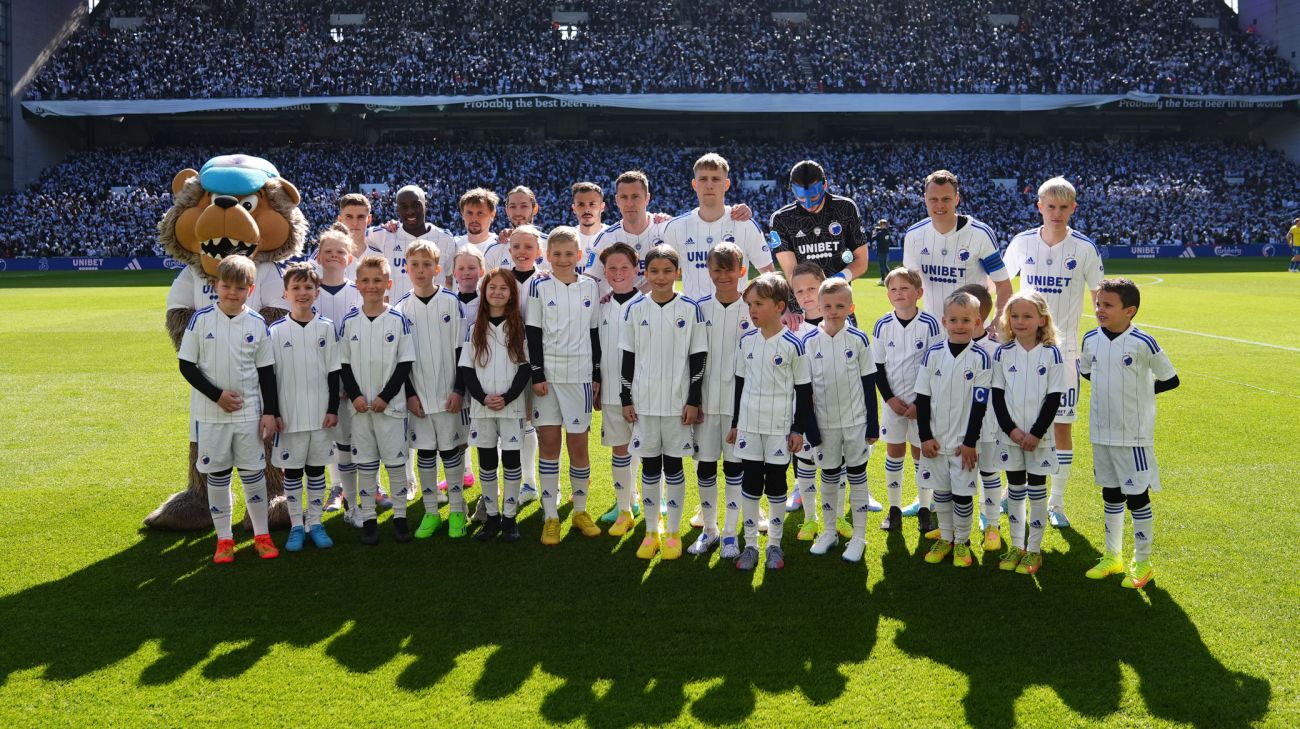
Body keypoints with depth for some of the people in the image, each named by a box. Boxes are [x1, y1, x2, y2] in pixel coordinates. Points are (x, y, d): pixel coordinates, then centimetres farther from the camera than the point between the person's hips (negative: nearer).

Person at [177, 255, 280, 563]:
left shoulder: (257, 324, -1)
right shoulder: (201, 319, -5)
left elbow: (266, 372, 4)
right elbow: (186, 365, -3)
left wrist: (270, 412, 0)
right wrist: (217, 395, -12)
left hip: (249, 412, 1)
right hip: (210, 413, -1)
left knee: (254, 472, 6)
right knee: (217, 474, 8)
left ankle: (261, 534, 20)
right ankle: (224, 538, 19)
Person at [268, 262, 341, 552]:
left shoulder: (327, 328, 1)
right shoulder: (276, 331, -2)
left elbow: (334, 372, 3)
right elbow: (269, 375, 0)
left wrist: (333, 409, -2)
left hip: (321, 414, 1)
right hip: (289, 416, -1)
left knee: (317, 468, 10)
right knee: (292, 470, 7)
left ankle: (315, 523, 21)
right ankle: (296, 525, 18)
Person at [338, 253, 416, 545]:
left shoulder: (398, 320, -4)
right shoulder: (349, 322, 3)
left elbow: (405, 363, -4)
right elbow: (344, 364, 5)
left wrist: (386, 396, -11)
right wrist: (355, 395, -8)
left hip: (391, 405, -2)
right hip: (359, 406, 2)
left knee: (396, 462, 4)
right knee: (365, 464, 9)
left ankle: (400, 516, 15)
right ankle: (368, 519, 17)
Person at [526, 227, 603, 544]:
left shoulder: (590, 286, 6)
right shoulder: (539, 287, 0)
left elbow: (595, 333, 10)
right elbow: (533, 333, -1)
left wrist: (597, 375, 6)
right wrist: (537, 374, -7)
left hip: (580, 375, 1)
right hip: (547, 375, -1)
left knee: (578, 444, 3)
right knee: (548, 443, 1)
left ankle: (580, 510, 19)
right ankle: (551, 516, 8)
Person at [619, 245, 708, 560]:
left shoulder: (690, 309, -3)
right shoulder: (635, 308, 2)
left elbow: (697, 358, -1)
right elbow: (628, 357, 6)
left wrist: (694, 401, -5)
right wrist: (626, 399, 3)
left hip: (678, 402, -1)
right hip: (644, 401, 2)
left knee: (673, 466, 6)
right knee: (649, 466, 9)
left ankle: (673, 532, 18)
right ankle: (651, 531, 20)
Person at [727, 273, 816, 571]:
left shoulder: (793, 344, -10)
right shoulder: (746, 341, 2)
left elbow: (804, 389, -5)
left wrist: (798, 429, -5)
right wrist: (735, 423, 12)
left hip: (780, 427, -3)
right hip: (749, 424, 3)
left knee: (775, 484, 7)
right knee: (750, 484, 7)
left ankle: (775, 544, 20)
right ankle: (750, 544, 18)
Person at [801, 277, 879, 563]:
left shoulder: (859, 340, -6)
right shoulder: (810, 341, -4)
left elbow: (869, 384, -1)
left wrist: (873, 425, -2)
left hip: (856, 421, -1)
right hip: (825, 423, 1)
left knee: (857, 475, 6)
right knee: (829, 477, 13)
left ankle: (859, 536, 17)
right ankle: (829, 532, 28)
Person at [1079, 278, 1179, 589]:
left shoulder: (1143, 343, -15)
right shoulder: (1091, 339, -1)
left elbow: (1170, 380, -5)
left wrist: (1139, 390, -3)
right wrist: (1112, 389, 5)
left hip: (1134, 435, -5)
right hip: (1101, 432, 5)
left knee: (1137, 497, 4)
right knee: (1111, 494, 17)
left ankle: (1142, 563, 19)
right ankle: (1112, 556, 30)